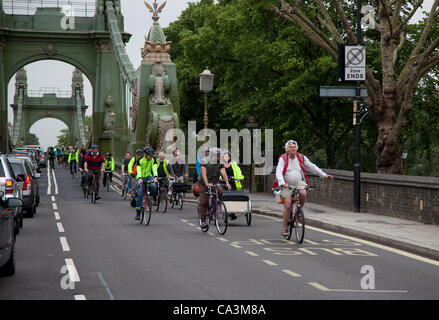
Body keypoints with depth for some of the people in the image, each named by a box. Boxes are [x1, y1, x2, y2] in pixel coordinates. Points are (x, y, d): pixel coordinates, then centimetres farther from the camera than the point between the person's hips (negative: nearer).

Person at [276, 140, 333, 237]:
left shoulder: (301, 158, 4)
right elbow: (278, 172, -18)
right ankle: (284, 229, -3)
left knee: (303, 194, -31)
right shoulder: (283, 159, -7)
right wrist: (282, 183, -35)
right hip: (287, 185, -2)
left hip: (299, 183, 2)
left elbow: (312, 167, 10)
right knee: (288, 205, -13)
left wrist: (323, 175, 4)